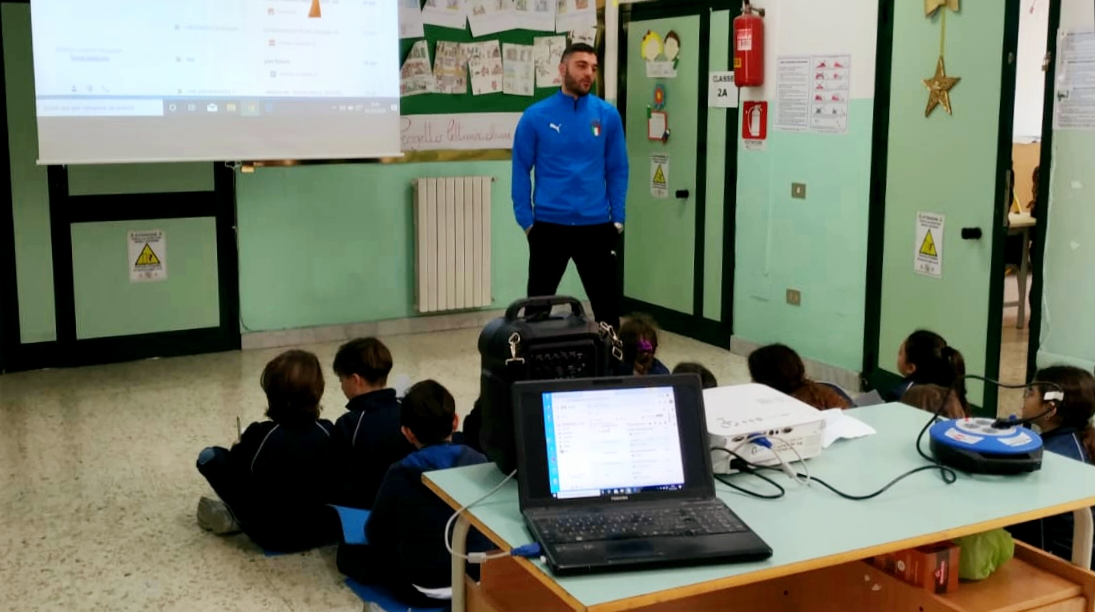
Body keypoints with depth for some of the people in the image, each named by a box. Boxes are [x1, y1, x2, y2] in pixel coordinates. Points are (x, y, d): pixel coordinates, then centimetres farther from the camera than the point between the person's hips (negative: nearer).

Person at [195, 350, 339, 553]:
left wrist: (239, 451, 13)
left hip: (272, 536, -3)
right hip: (321, 530, 4)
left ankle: (235, 518, 14)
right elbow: (335, 486, 3)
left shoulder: (259, 435, -21)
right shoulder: (328, 432, -12)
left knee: (210, 457, 3)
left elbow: (231, 483, -7)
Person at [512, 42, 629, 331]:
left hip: (596, 226, 1)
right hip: (549, 226, -1)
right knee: (538, 305, 10)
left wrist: (617, 219, 1)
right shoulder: (536, 116, -4)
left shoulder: (607, 115, 0)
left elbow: (617, 170, 5)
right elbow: (521, 171, 0)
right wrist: (527, 221, -4)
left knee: (607, 303, 9)